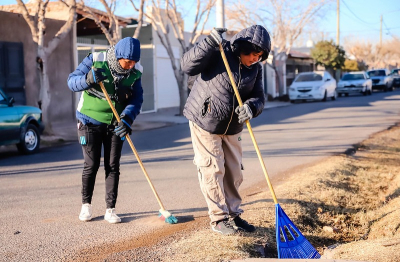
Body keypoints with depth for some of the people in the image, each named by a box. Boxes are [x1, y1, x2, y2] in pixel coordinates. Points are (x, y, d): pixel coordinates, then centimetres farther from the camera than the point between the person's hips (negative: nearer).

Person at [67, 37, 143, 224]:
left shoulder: (135, 72, -7)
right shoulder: (95, 60, -16)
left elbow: (136, 99, -10)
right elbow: (71, 81, -15)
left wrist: (127, 118, -26)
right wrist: (88, 79, -35)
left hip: (115, 124, 2)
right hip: (90, 122, -2)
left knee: (113, 166, 1)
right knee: (91, 165, 0)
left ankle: (110, 210, 8)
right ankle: (86, 205, 19)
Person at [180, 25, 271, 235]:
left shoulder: (256, 68, 0)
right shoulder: (218, 53, -16)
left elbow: (258, 97, -4)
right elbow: (187, 66, -26)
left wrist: (251, 106, -28)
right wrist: (209, 43, -38)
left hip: (232, 127, 6)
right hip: (204, 123, -6)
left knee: (234, 172, 12)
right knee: (212, 171, -3)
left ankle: (233, 215, 26)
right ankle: (218, 219, 9)